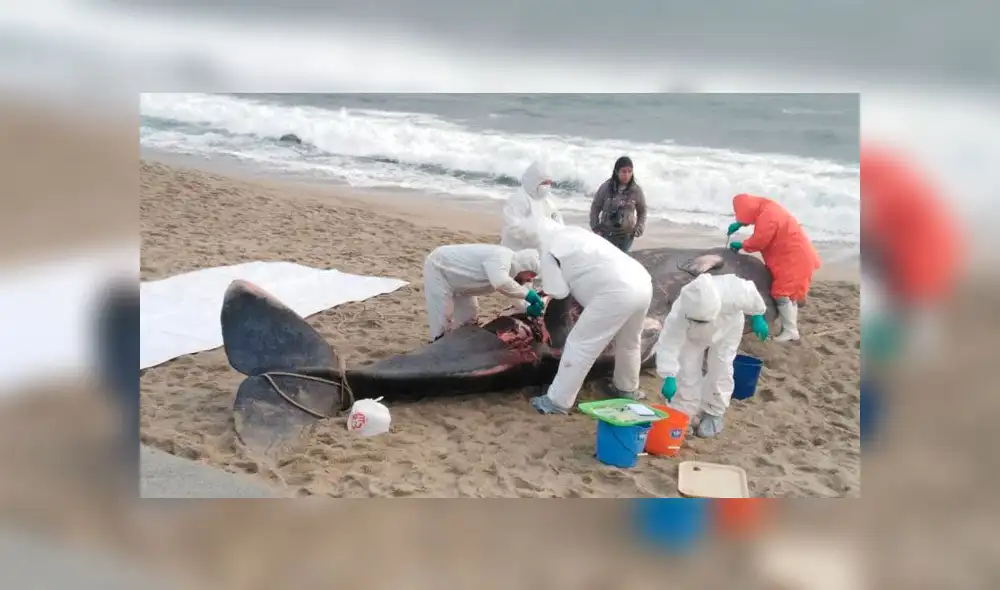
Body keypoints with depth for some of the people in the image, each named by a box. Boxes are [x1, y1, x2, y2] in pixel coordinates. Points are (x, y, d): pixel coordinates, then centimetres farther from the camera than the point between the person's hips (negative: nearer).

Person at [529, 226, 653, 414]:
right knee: (629, 342, 30)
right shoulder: (574, 233, 28)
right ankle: (627, 389, 49)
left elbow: (559, 292, 1)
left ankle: (557, 401, 10)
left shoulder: (549, 250, 4)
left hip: (617, 292, -8)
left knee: (580, 344, 3)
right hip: (642, 284, 9)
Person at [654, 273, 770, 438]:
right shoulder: (679, 314, -46)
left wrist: (758, 317, -4)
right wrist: (669, 378, -53)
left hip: (727, 326, 0)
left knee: (720, 370, -4)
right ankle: (683, 413, 10)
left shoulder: (732, 294, -45)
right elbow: (669, 344, -44)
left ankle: (714, 414, 11)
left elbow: (751, 292, -22)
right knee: (687, 369, -4)